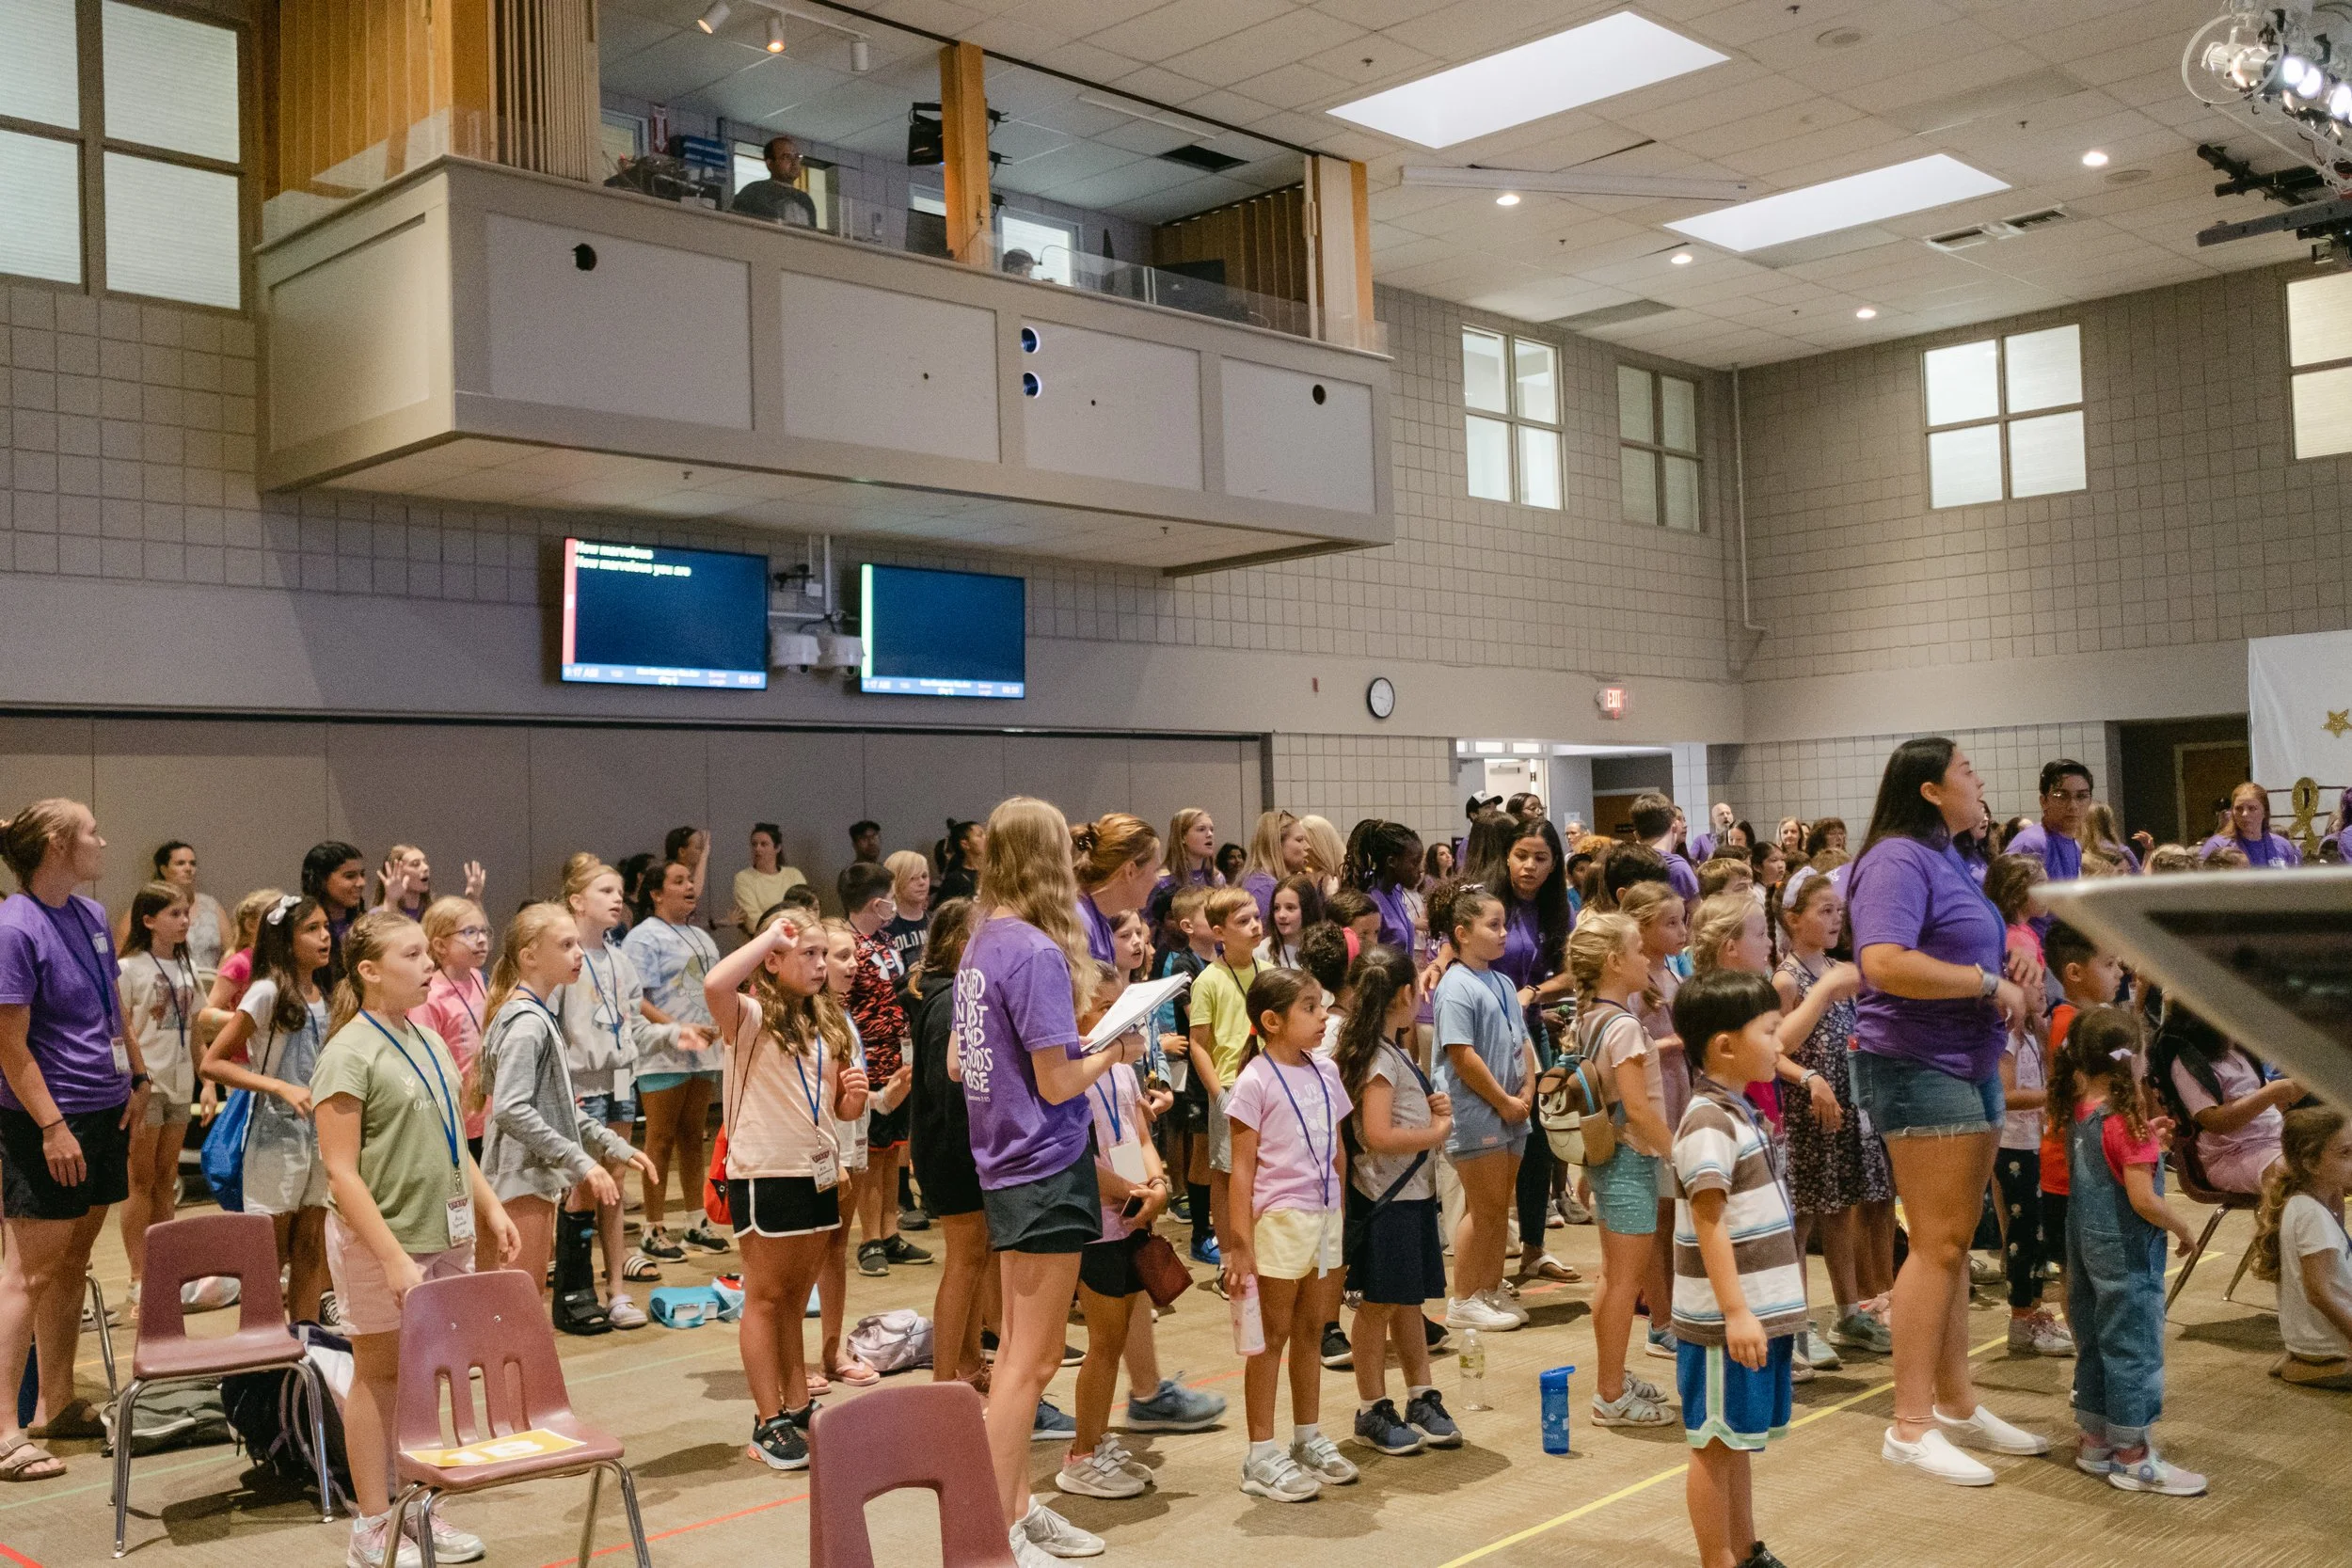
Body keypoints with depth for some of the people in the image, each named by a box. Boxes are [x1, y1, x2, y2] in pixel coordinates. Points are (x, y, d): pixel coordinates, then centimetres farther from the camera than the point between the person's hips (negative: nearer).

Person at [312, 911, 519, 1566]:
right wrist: (393, 1256, -22)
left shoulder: (428, 1042, 10)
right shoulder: (349, 1054, -14)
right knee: (380, 1374, 5)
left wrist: (491, 1207, 13)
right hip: (379, 1242, -6)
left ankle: (417, 1507, 26)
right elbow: (342, 1173, -18)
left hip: (443, 1235, 7)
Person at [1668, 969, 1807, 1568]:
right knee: (1716, 1445, 2)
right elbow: (1709, 1225, -22)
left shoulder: (1738, 1113, 13)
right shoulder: (1709, 1122, -18)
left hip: (1760, 1313, 9)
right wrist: (1735, 1313, -24)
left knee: (1738, 1441, 18)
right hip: (1728, 1320, -9)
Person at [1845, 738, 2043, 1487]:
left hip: (1967, 1066, 10)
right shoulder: (1898, 861, -14)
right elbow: (1884, 964, -28)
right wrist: (1988, 983, -18)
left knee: (1955, 1242, 15)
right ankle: (1911, 1425, -2)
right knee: (1937, 1244, -8)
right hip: (1917, 1066, -10)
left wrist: (2009, 990, 5)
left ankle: (1957, 1403, 25)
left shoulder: (1945, 859, 16)